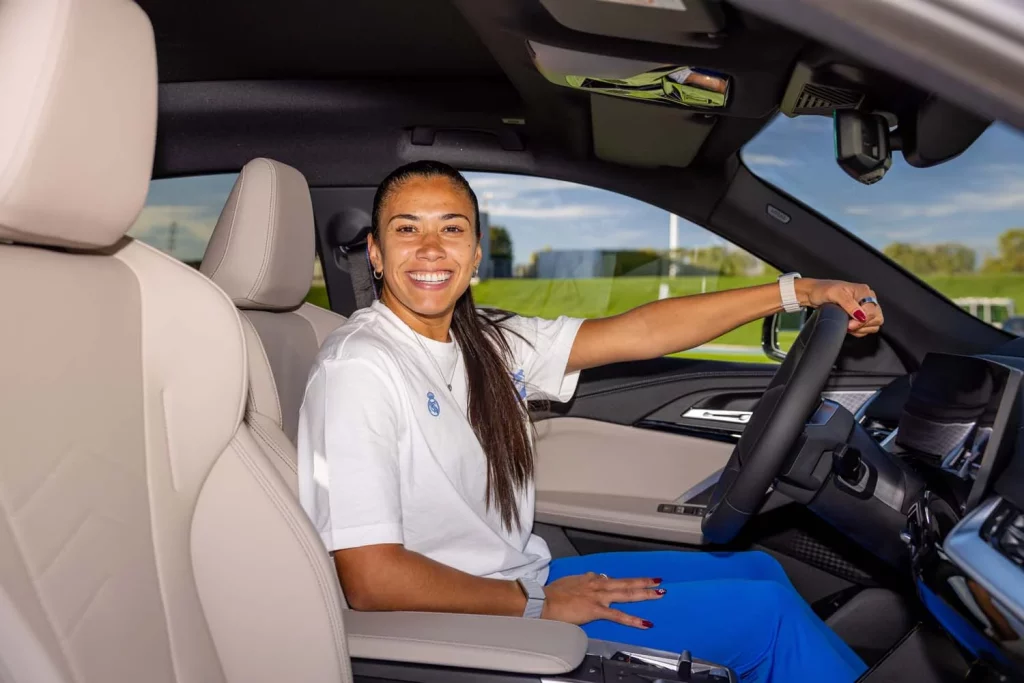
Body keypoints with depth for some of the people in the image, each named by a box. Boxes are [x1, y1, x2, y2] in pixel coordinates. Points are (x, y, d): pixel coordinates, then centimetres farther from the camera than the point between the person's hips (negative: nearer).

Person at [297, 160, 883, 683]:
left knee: (758, 569, 12)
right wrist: (538, 602, -17)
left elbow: (636, 333, -2)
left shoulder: (485, 342, 1)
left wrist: (799, 292, -3)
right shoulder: (359, 368, -21)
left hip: (524, 579, 8)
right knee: (765, 612, -6)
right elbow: (369, 578, -23)